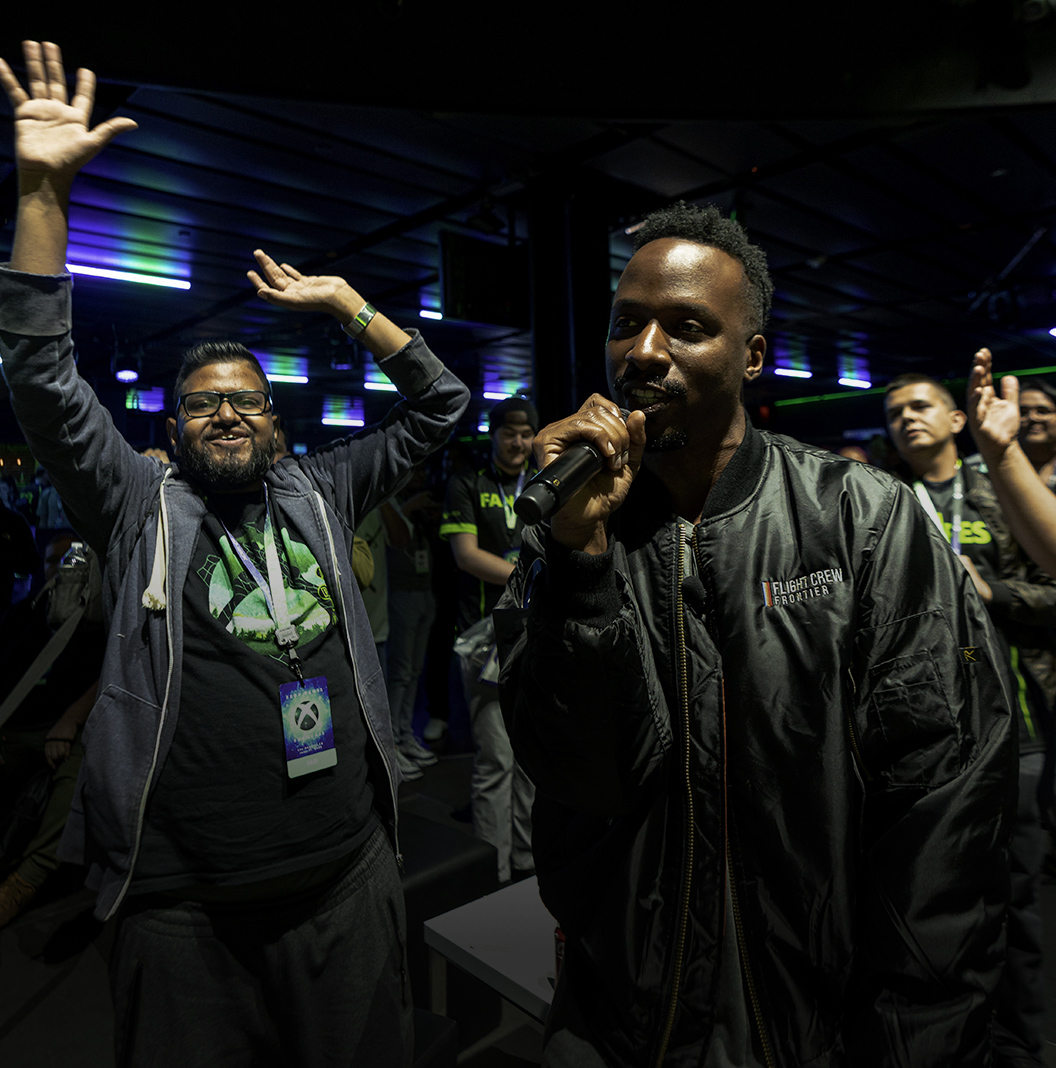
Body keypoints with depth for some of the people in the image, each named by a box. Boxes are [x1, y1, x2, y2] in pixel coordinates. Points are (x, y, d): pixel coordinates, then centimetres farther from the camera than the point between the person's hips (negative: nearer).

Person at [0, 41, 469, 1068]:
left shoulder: (319, 492, 8)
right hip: (182, 898, -2)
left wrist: (346, 306, 7)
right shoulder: (138, 504, 2)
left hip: (347, 871, 3)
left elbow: (435, 404, 11)